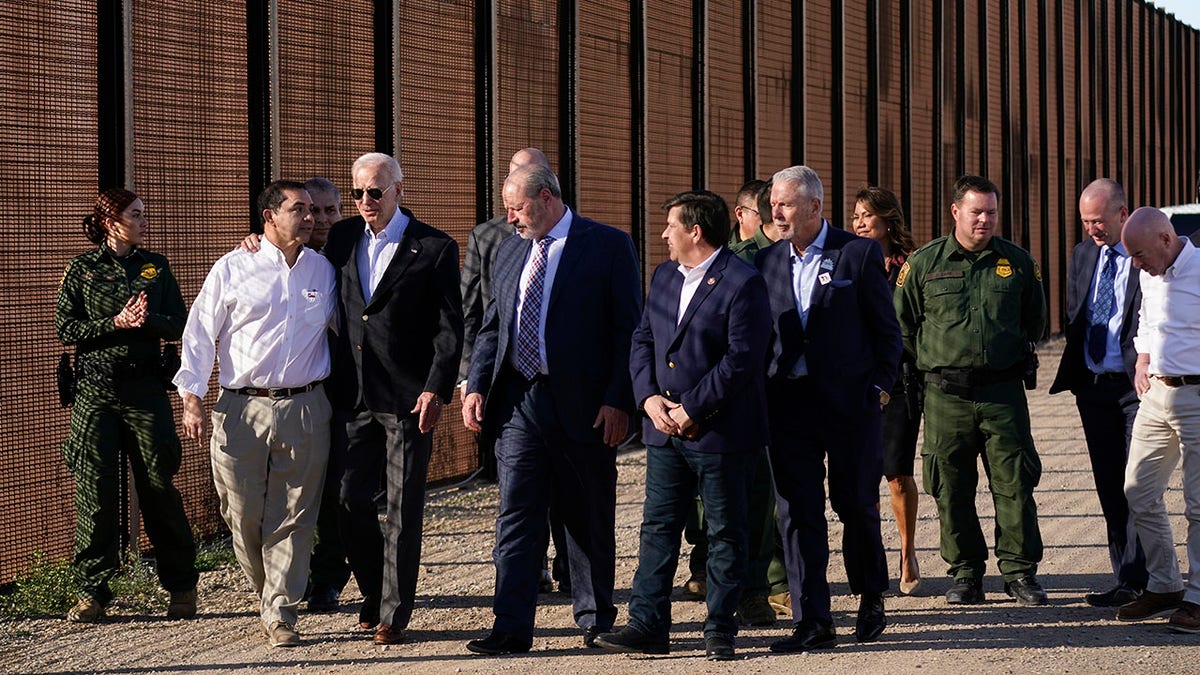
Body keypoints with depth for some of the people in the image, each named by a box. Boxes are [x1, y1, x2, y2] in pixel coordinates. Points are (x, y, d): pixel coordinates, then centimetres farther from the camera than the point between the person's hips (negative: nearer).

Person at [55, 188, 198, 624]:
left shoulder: (156, 267, 12)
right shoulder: (81, 269, 6)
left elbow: (178, 326, 8)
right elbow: (66, 329, -1)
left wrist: (147, 320, -12)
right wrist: (116, 323, -13)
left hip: (146, 387, 1)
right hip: (95, 389, -1)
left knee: (158, 487, 0)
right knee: (95, 490, -2)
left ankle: (182, 587, 11)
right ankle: (92, 591, 6)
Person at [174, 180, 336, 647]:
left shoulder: (324, 271, 11)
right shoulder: (233, 269, 3)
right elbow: (199, 334, 3)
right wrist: (192, 399, -4)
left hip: (305, 410, 1)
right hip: (242, 410, -1)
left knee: (292, 519, -1)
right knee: (243, 516, 1)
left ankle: (280, 614, 4)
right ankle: (267, 593, 23)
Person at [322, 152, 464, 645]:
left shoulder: (435, 249, -2)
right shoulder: (342, 239, 11)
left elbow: (450, 327, -4)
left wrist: (436, 390, -14)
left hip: (407, 399, -4)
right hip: (352, 396, 4)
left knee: (403, 509, 1)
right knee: (351, 500, 5)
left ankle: (394, 613, 9)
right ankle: (375, 594, 24)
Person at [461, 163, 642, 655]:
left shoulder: (608, 246, -3)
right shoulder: (509, 252, 14)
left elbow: (628, 329, -6)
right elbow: (492, 327, 17)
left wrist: (619, 400, -13)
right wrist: (477, 386, 4)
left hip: (582, 405, -4)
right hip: (518, 402, 4)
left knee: (589, 520, 8)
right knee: (517, 517, -2)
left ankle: (595, 619, 22)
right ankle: (511, 628, -3)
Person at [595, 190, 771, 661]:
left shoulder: (743, 283, -12)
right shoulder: (663, 277, 13)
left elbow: (742, 359, -17)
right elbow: (642, 340, 13)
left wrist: (692, 409, -16)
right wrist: (649, 397, -3)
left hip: (720, 431, -7)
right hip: (665, 428, 7)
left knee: (725, 534, 4)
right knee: (658, 528, 5)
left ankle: (720, 631, 11)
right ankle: (647, 626, 8)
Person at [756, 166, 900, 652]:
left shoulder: (858, 254, -3)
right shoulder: (766, 262, 9)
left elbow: (886, 329, 1)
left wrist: (880, 385, -3)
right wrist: (762, 393, 3)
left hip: (849, 401, -3)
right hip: (788, 403, 3)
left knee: (857, 505, 7)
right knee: (798, 512, -1)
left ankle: (871, 601, 29)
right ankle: (812, 622, 1)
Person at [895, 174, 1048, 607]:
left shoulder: (1017, 262, 7)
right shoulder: (924, 263, 3)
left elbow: (1035, 320, 19)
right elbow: (902, 323, 10)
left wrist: (1013, 357, 13)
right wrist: (934, 362, 7)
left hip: (1003, 392, 0)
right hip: (946, 396, 0)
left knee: (1015, 485, -2)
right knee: (952, 489, 3)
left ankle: (1020, 572, 6)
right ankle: (966, 573, 13)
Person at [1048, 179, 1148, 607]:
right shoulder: (1083, 255, 13)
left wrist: (1143, 369, -19)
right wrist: (1075, 373, 5)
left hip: (1136, 384, -7)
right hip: (1093, 385, 7)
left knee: (1137, 487, -7)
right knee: (1110, 488, 9)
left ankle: (1134, 582, -6)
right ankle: (1128, 580, 16)